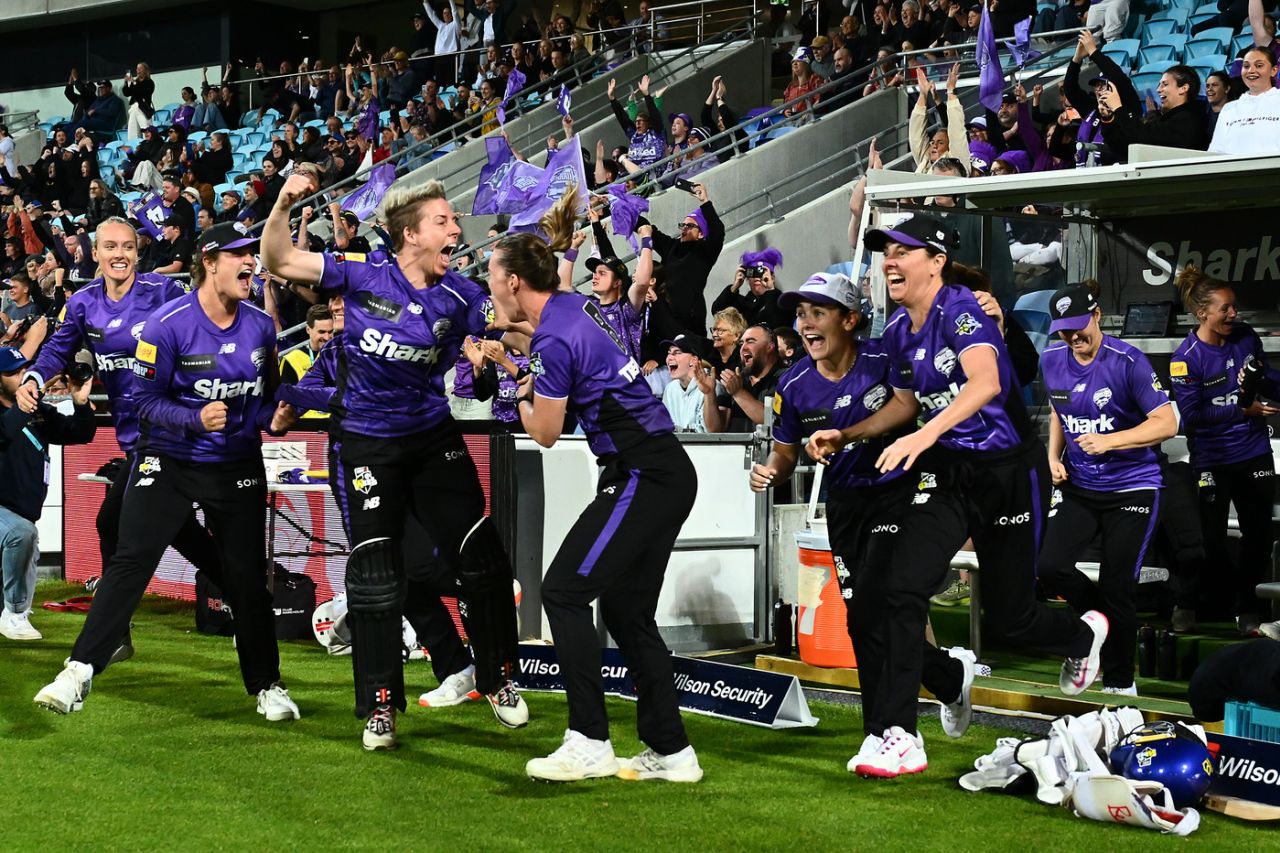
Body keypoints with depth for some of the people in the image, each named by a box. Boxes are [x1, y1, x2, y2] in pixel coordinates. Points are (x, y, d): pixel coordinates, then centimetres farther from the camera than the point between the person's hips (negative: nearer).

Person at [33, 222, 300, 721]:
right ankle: (79, 672, -11)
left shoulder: (261, 327, 0)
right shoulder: (168, 324, -15)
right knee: (130, 563, -13)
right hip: (168, 460, -4)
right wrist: (196, 419, -27)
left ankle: (267, 687, 22)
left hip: (237, 466, 4)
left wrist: (274, 418, -9)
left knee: (247, 577, 8)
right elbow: (145, 399, -13)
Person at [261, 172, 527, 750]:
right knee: (374, 576, -1)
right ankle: (379, 706, 11)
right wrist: (283, 205, -25)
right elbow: (279, 262, -9)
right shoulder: (364, 274, -10)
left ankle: (498, 678, 21)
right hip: (369, 445, -2)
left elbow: (519, 331, -9)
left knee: (482, 558, 1)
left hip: (434, 438, 3)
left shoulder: (460, 297, -4)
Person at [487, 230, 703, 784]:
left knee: (563, 592, -7)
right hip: (668, 473, 10)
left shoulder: (554, 340, -16)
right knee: (628, 612, 12)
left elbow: (544, 433, -6)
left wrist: (522, 398, 11)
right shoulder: (576, 304, 11)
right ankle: (670, 752, 14)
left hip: (643, 477, -10)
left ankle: (589, 743, -7)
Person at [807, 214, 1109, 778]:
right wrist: (847, 437, 10)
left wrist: (924, 436, -48)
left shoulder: (959, 309, -19)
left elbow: (985, 382, -36)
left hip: (1010, 473, -6)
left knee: (1007, 619, 5)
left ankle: (1083, 633, 41)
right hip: (946, 476, 6)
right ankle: (902, 738, -10)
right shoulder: (898, 330, 5)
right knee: (901, 590, -15)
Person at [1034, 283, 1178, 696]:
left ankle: (1119, 684, 13)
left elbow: (1167, 423, -17)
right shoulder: (1052, 361, 2)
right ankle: (1101, 617, 19)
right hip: (1080, 487, 5)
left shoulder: (1128, 361, -16)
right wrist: (1054, 457, 5)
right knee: (1050, 567, -12)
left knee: (1117, 588, -4)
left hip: (1132, 487, -5)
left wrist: (1108, 441, -28)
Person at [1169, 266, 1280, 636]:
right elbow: (1191, 415, -18)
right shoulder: (1186, 359, -17)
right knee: (1212, 539, 7)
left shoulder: (1246, 337, -4)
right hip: (1212, 461, -4)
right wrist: (1244, 411, -18)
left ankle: (1245, 603, 28)